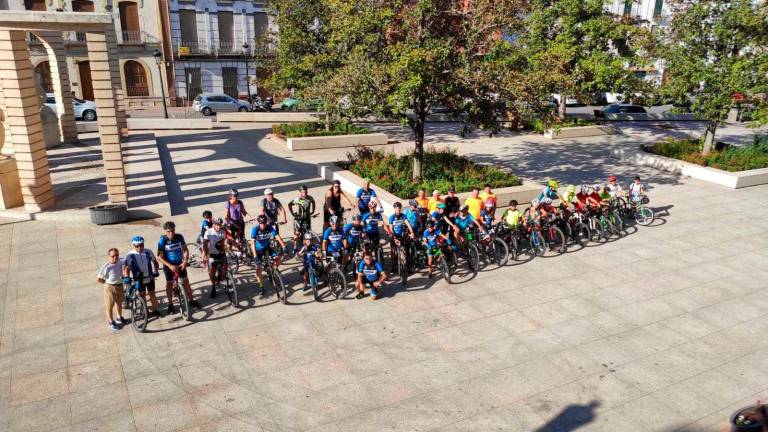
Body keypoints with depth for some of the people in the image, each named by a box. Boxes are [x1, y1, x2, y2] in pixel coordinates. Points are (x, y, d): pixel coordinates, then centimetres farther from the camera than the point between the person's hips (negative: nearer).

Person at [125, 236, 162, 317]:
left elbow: (155, 262, 3)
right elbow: (128, 267, -8)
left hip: (149, 277, 1)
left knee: (152, 293, 12)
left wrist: (156, 271, -8)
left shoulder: (148, 252, -10)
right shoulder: (130, 255, -15)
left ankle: (155, 310, 24)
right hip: (139, 279, -1)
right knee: (142, 295, 13)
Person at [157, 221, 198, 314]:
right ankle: (170, 304, 23)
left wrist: (185, 261, -18)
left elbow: (185, 250, -2)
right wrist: (170, 266, -29)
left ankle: (191, 300, 22)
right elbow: (159, 257, -19)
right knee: (169, 284, 9)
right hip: (168, 265, -2)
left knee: (185, 281, 8)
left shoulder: (179, 237, -12)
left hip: (180, 263, 2)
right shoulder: (163, 240, -19)